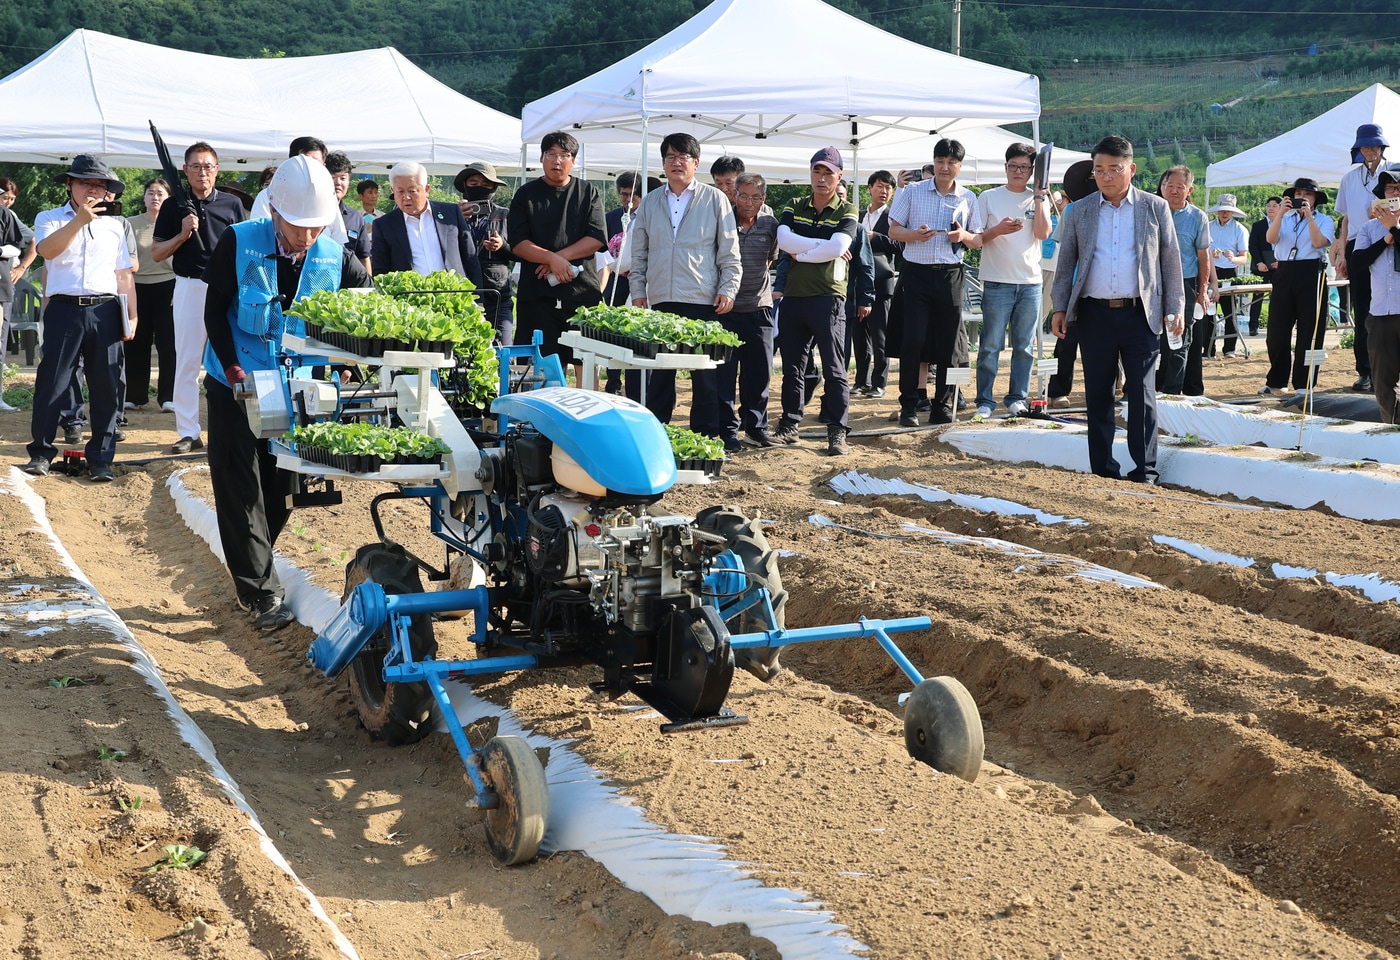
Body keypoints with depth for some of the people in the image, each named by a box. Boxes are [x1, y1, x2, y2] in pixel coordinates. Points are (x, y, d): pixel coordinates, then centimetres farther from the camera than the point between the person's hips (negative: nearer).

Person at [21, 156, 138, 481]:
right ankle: (41, 452, 11)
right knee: (51, 384, 0)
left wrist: (132, 316, 7)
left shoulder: (114, 225, 17)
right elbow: (47, 249, -14)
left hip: (105, 312, 2)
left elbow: (124, 275, 16)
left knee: (107, 387, 2)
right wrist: (80, 219, -22)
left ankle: (101, 458, 9)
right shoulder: (50, 219, 8)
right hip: (65, 310, -2)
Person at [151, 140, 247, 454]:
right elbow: (156, 253, 5)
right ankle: (188, 432, 5)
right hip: (188, 288, -1)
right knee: (186, 363, 0)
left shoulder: (232, 204, 7)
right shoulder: (174, 206, 4)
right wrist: (183, 234, -11)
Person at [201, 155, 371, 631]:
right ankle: (259, 592, -3)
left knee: (281, 487, 9)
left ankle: (250, 569, 30)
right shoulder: (239, 243, -16)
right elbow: (215, 309, -10)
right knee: (240, 486, -5)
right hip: (236, 382, -3)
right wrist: (233, 368, -17)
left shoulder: (334, 257, -11)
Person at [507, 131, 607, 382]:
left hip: (582, 289, 0)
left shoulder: (589, 193, 10)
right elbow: (518, 244, 0)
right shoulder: (526, 195, 9)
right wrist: (553, 259, -15)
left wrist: (561, 257, -11)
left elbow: (597, 239, 0)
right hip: (538, 292, 0)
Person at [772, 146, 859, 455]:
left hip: (828, 297, -4)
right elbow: (783, 239, -6)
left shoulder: (847, 211, 3)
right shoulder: (794, 208, 13)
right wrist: (822, 247, -12)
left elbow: (837, 247, -14)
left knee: (834, 369, -4)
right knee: (792, 366, 10)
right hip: (793, 296, 4)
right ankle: (789, 426, 18)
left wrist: (801, 254, -5)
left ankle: (837, 432, -2)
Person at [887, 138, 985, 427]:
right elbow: (894, 230, 4)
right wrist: (915, 234, -17)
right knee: (913, 340, -6)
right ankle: (909, 405, 2)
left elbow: (978, 240, 12)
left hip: (950, 274, 2)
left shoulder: (968, 199, 9)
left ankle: (942, 404, 12)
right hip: (916, 272, -2)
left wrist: (965, 236, -11)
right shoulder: (912, 192, 4)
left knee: (949, 342, 3)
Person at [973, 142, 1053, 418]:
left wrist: (1039, 197, -7)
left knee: (1024, 346, 7)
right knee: (990, 346, -4)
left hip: (1030, 283, 2)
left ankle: (1017, 398, 15)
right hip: (997, 282, -2)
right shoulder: (989, 198, 5)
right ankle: (985, 400, 1)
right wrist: (998, 230, -15)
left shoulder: (1039, 199, 10)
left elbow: (1043, 233, -6)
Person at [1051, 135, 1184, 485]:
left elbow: (1171, 259, 8)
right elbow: (1066, 262, 13)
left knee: (1141, 394, -3)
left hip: (1140, 314, -2)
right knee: (1097, 395, 5)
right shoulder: (1079, 212, 10)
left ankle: (1144, 472, 1)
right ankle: (1102, 471, 12)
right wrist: (1060, 308, 5)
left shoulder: (1155, 208, 6)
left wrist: (1175, 308, 2)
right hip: (1094, 315, 2)